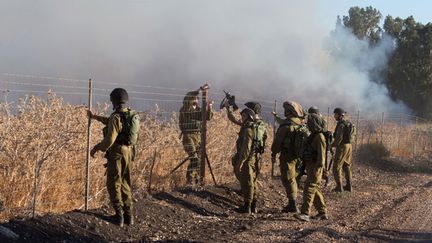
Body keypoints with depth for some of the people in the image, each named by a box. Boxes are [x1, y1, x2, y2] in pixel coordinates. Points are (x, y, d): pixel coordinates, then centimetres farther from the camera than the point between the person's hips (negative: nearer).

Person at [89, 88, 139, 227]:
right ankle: (128, 215, 15)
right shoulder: (131, 115, 8)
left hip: (116, 153, -8)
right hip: (128, 152, 8)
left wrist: (96, 148, -8)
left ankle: (119, 215, -1)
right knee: (125, 183, 15)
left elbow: (110, 139, -23)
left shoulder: (116, 117, -19)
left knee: (113, 184, 2)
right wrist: (95, 117, 34)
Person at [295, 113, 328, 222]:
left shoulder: (320, 137, -15)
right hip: (310, 166, 10)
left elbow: (321, 154, -21)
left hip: (315, 167, -10)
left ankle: (305, 213, -16)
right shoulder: (313, 135, 16)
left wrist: (317, 168, -25)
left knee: (309, 189, -13)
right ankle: (322, 212, 20)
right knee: (315, 190, 13)